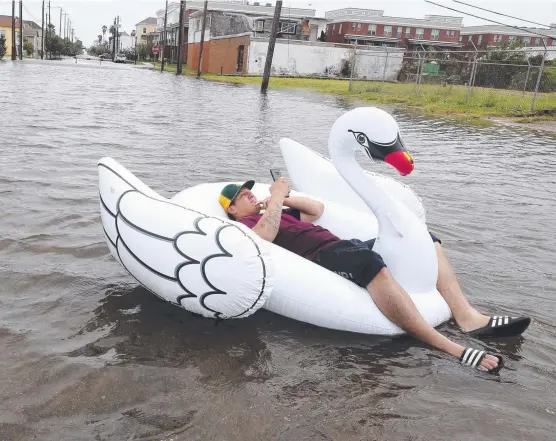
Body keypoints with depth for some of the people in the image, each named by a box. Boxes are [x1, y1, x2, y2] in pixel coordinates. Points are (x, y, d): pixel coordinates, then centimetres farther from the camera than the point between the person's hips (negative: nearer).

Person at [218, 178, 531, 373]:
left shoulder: (279, 213, 33)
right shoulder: (243, 227, 7)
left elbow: (317, 209, 34)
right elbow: (266, 235, -17)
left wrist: (283, 199, 24)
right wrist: (276, 197, -4)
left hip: (345, 249, 10)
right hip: (320, 258, -10)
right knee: (372, 263, -43)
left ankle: (467, 317, -13)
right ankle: (449, 349, -42)